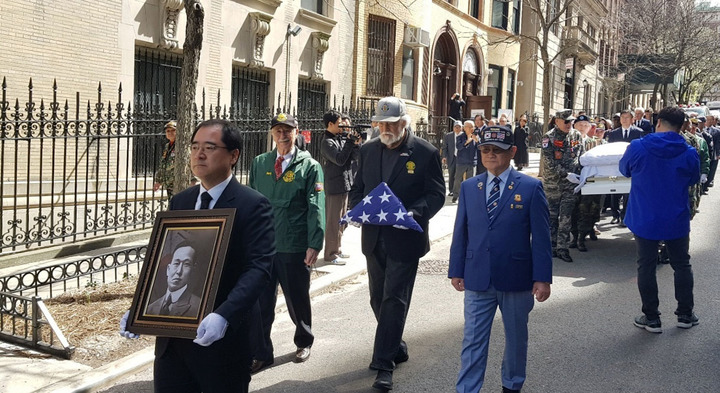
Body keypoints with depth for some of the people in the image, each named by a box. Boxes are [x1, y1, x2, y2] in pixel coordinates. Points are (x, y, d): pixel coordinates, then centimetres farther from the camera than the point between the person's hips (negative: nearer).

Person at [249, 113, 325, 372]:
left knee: (297, 300, 13)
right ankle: (261, 353, 16)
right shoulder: (259, 163, 9)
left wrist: (314, 245, -13)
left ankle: (304, 343, 36)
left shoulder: (310, 166, -2)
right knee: (261, 301, 4)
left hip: (294, 247, -3)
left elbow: (316, 208, -7)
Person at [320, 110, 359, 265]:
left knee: (341, 220, 16)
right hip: (334, 186, -8)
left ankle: (338, 249, 27)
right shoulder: (327, 142, -12)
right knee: (333, 221, -4)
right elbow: (340, 159, -22)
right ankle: (330, 254, 3)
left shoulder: (342, 138, 11)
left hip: (345, 184, 9)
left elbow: (354, 157, 10)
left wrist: (356, 144, -8)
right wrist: (350, 141, -16)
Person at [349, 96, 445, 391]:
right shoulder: (368, 150, 8)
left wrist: (414, 213, -24)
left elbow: (436, 194, -7)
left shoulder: (425, 153, -7)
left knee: (394, 300, -5)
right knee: (378, 298, 14)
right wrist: (356, 208, -7)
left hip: (405, 239, -5)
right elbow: (358, 187, 14)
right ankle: (396, 348, 33)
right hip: (374, 237, 6)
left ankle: (384, 364, 0)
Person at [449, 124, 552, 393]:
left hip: (516, 278, -1)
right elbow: (461, 232, 8)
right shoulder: (469, 187, 6)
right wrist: (456, 270, 6)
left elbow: (541, 237, -5)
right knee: (473, 340, 4)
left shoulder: (530, 187, -4)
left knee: (516, 337, 15)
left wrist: (542, 278, -8)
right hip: (477, 278, 2)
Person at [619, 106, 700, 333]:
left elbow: (624, 170, 5)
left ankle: (651, 318, 13)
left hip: (645, 220, -1)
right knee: (682, 265, 18)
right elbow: (693, 180, 9)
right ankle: (685, 314, 25)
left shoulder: (637, 148, -13)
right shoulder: (689, 154, -9)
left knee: (646, 267, 8)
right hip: (677, 221, 2)